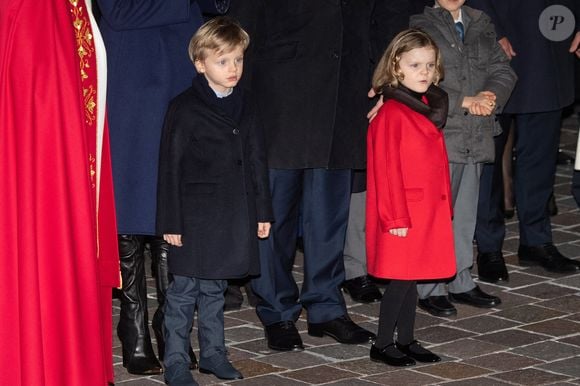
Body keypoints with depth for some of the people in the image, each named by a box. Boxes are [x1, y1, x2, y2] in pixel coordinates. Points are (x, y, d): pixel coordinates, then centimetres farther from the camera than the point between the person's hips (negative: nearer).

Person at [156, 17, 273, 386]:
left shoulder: (245, 108, 9)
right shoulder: (185, 108, -8)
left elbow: (257, 162, 15)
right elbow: (171, 167, -7)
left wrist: (263, 211, 12)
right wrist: (171, 221, -10)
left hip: (233, 215, 5)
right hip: (194, 215, -5)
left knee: (215, 289, 15)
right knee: (185, 290, 0)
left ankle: (213, 352, 24)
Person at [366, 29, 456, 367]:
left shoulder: (429, 108, 11)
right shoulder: (391, 114, -14)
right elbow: (386, 170, -15)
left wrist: (445, 207, 13)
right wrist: (396, 217, -16)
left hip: (429, 211, 8)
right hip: (403, 214, -8)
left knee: (412, 278, 13)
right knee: (401, 279, -3)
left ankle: (406, 341, 22)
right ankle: (382, 345, 8)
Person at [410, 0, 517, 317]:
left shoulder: (480, 25, 13)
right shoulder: (420, 26, -6)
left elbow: (502, 70, 11)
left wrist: (490, 96, -11)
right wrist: (464, 101, -15)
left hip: (476, 136, 6)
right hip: (439, 134, -6)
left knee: (466, 213, 14)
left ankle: (461, 282, 24)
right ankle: (429, 288, 4)